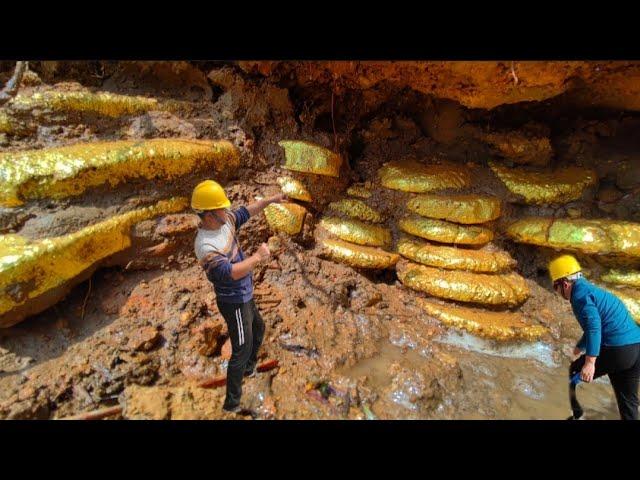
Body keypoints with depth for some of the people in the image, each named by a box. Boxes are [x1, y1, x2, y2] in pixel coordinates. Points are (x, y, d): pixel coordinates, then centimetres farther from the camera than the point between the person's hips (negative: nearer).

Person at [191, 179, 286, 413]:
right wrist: (258, 257, -29)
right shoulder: (206, 245, -31)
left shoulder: (225, 221, -6)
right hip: (234, 303, -9)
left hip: (245, 296, 9)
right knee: (241, 350, 4)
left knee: (258, 329, 29)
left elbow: (246, 212, 11)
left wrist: (271, 200, 10)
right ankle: (232, 403, 22)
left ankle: (249, 368, 53)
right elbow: (231, 272, -39)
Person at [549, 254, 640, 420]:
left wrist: (589, 362, -28)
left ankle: (578, 416, 21)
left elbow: (594, 326, -24)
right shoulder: (592, 290, 22)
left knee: (574, 374, 12)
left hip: (616, 350, -9)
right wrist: (580, 347, 53)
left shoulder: (580, 293, -8)